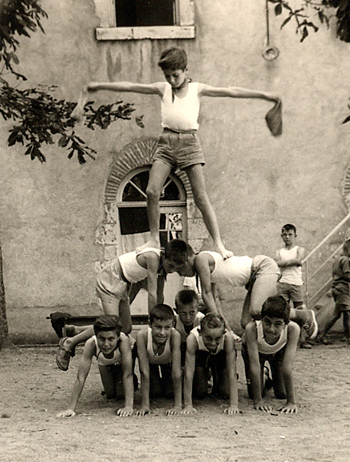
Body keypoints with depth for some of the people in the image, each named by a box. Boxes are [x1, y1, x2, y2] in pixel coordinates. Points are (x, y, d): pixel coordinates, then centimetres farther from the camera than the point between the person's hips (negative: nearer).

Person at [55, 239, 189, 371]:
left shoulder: (163, 262, -2)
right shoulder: (153, 258, -28)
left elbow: (159, 296, 7)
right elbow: (152, 294, -26)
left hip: (123, 285, 10)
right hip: (109, 282, -10)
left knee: (126, 329, 5)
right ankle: (68, 343, -6)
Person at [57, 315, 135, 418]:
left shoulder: (123, 340, -48)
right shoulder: (91, 344, -43)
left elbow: (127, 374, -46)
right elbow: (81, 377, -41)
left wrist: (129, 406, -52)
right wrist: (71, 408, -45)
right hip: (105, 363, 2)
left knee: (121, 395, -8)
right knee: (110, 395, 2)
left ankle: (133, 384, 25)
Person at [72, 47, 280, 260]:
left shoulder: (197, 89, 4)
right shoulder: (163, 89, 8)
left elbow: (229, 92, 1)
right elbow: (129, 87, 5)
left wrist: (263, 95, -2)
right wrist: (97, 86, 3)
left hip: (189, 142, -2)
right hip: (167, 141, 2)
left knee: (201, 197, -7)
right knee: (152, 191, -10)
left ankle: (219, 243, -4)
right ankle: (155, 239, 4)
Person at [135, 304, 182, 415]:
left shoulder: (175, 335, -41)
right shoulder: (142, 335, -40)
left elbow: (176, 371, -38)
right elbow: (145, 372, -37)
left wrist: (178, 405, -41)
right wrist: (145, 405, -39)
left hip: (168, 363, 0)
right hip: (151, 364, 0)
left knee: (170, 393, -10)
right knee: (154, 393, -12)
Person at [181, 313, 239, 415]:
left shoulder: (228, 337, -41)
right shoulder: (193, 338, -42)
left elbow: (232, 372, -38)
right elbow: (188, 373, -38)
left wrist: (234, 404, -41)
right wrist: (188, 405, -37)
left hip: (221, 356, 0)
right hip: (200, 355, 0)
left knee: (225, 393, -6)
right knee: (200, 393, -7)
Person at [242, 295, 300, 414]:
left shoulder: (292, 329, -42)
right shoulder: (252, 329, -44)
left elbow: (287, 367, -38)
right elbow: (254, 366, -39)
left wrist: (291, 401, -37)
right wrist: (258, 400, -37)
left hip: (279, 350, 1)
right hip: (256, 349, -1)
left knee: (282, 394, -3)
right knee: (254, 393, -4)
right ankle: (264, 377, 29)